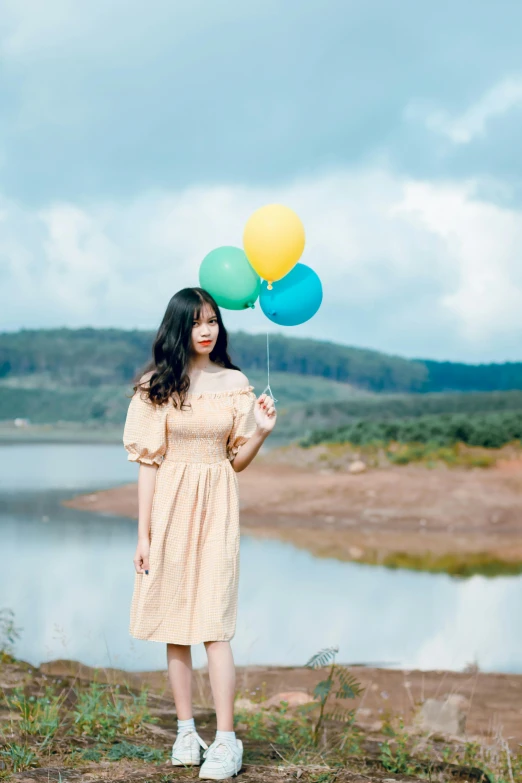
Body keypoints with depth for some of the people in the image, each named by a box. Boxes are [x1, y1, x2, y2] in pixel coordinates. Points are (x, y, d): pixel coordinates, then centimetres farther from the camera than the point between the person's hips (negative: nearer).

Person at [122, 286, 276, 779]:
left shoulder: (235, 383, 5)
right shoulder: (156, 384, 0)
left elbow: (237, 461, 10)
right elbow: (148, 461, -1)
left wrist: (261, 433, -11)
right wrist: (144, 533, -3)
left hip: (216, 509, 0)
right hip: (170, 507, 0)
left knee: (213, 626, -7)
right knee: (174, 625, 6)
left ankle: (226, 741, -5)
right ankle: (186, 732, 18)